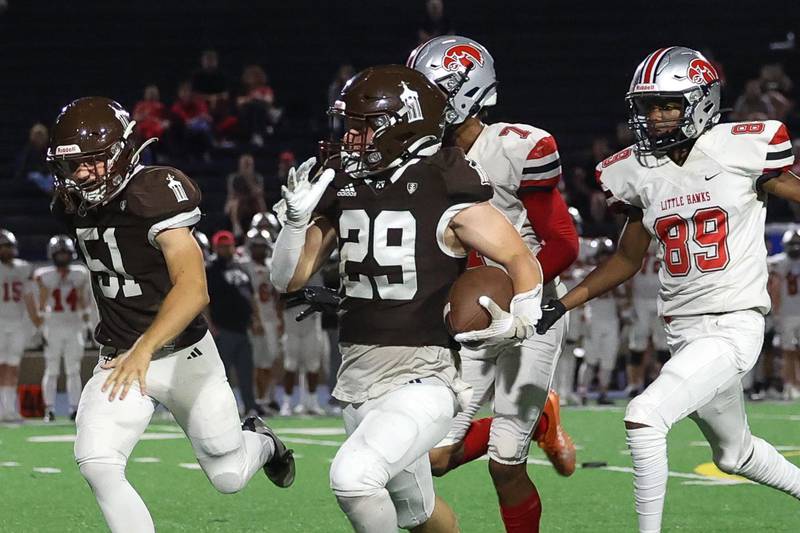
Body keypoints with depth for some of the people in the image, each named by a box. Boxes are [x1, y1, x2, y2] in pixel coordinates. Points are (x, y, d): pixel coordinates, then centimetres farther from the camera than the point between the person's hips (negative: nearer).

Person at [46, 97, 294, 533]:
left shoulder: (154, 195, -24)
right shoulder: (72, 205, -1)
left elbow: (193, 288, -36)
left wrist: (144, 349, -48)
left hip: (183, 355, -5)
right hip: (120, 359, 5)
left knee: (229, 477, 9)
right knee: (96, 463, -20)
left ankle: (260, 443, 45)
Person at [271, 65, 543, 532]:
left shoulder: (449, 195, -12)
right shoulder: (343, 189, 5)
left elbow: (522, 261, -2)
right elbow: (290, 279, 10)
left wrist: (518, 323, -15)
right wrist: (297, 217, -5)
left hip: (423, 377, -7)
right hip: (357, 377, 7)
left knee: (352, 476, -28)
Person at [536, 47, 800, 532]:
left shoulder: (742, 149, -10)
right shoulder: (639, 173, 6)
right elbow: (628, 259, 16)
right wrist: (562, 305, 9)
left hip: (735, 327, -7)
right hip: (683, 332, 7)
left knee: (645, 415, -23)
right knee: (734, 453, 22)